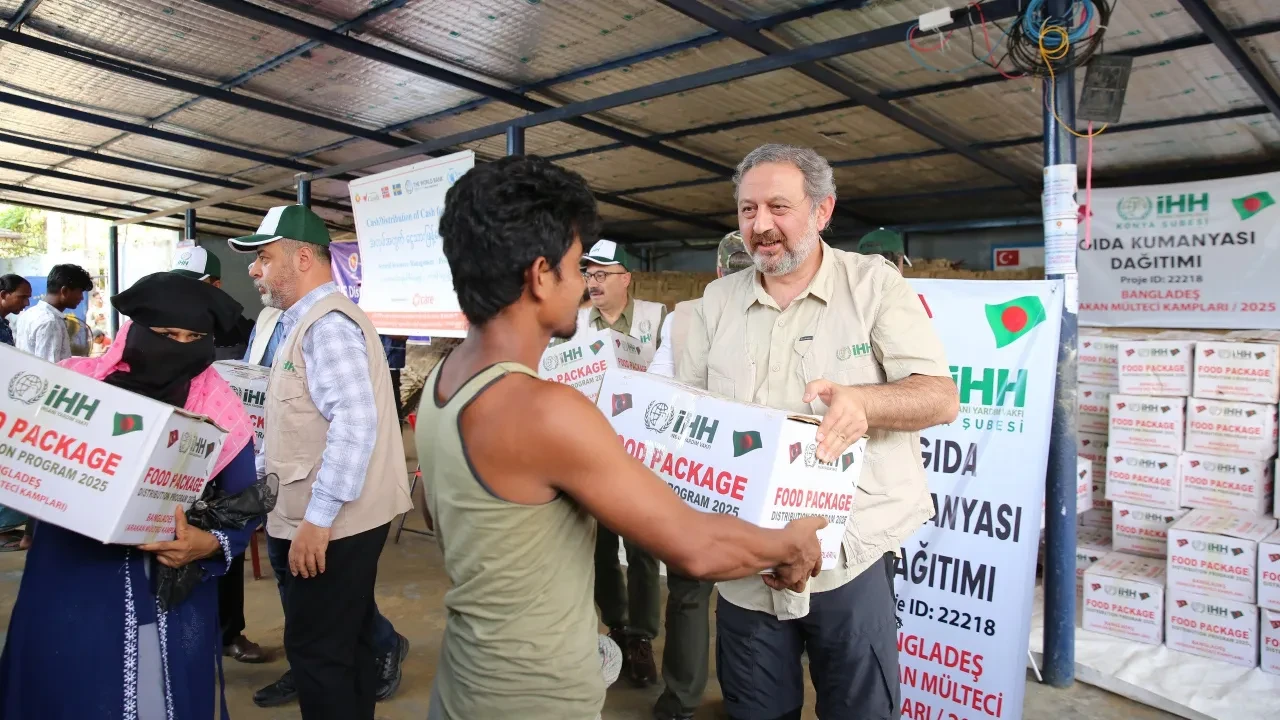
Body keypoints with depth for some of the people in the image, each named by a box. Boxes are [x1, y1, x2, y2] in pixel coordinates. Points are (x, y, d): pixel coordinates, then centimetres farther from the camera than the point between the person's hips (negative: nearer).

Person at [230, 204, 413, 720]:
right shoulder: (306, 322, 17)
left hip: (331, 525, -10)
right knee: (344, 644, 19)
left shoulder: (326, 323, -17)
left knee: (317, 652, 0)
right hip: (335, 521, 10)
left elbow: (355, 422, -29)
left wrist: (317, 519, -28)